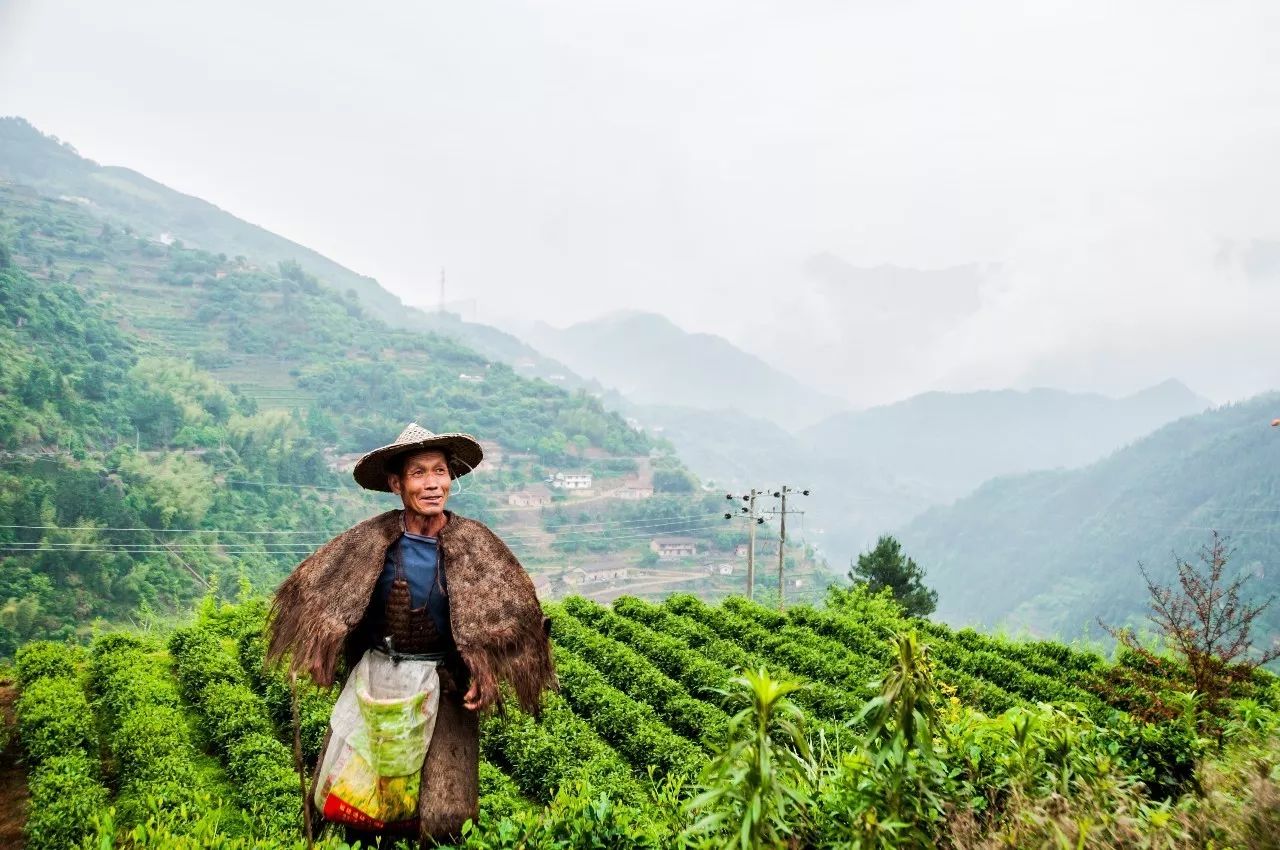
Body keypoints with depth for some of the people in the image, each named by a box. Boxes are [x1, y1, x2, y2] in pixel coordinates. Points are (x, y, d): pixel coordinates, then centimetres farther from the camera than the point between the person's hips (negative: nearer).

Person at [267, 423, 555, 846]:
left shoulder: (474, 543, -9)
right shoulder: (370, 539, -9)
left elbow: (508, 612, -6)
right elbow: (316, 586, 1)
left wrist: (484, 674, -14)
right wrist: (324, 655, -3)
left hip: (444, 688, -1)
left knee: (440, 812, 3)